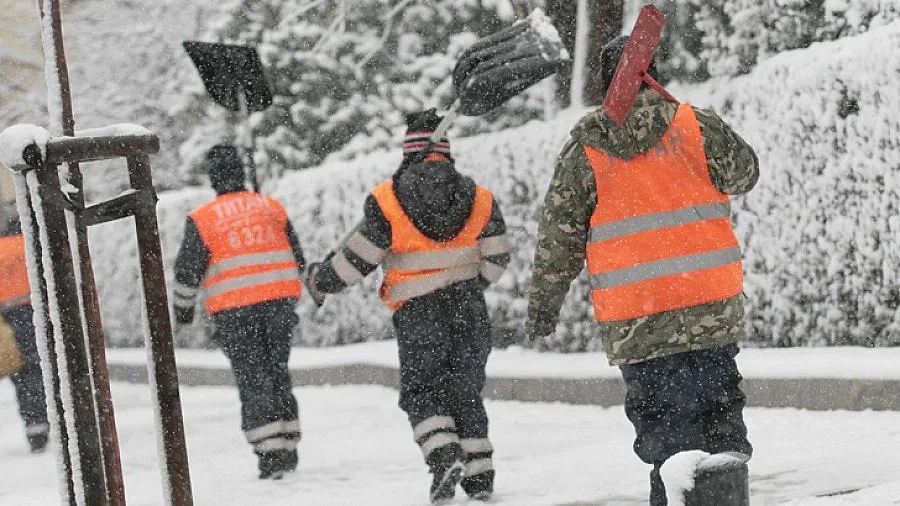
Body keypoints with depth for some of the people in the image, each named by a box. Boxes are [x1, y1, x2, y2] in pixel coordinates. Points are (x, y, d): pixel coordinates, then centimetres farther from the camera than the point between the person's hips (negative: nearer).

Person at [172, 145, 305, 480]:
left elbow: (188, 272, -2)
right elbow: (297, 260, 14)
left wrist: (183, 307, 14)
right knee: (277, 372, 16)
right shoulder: (273, 208, 8)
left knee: (253, 379, 2)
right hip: (280, 299, 3)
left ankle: (271, 455, -5)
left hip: (234, 311, -3)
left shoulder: (203, 219, -4)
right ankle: (287, 448, 17)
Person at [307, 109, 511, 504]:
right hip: (470, 309, 3)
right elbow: (495, 263, 9)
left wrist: (321, 279, 13)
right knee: (464, 390, 16)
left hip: (418, 314, -3)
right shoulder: (480, 199, 2)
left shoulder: (387, 200, -8)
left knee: (420, 391, 6)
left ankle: (443, 455, -18)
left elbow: (356, 259, -4)